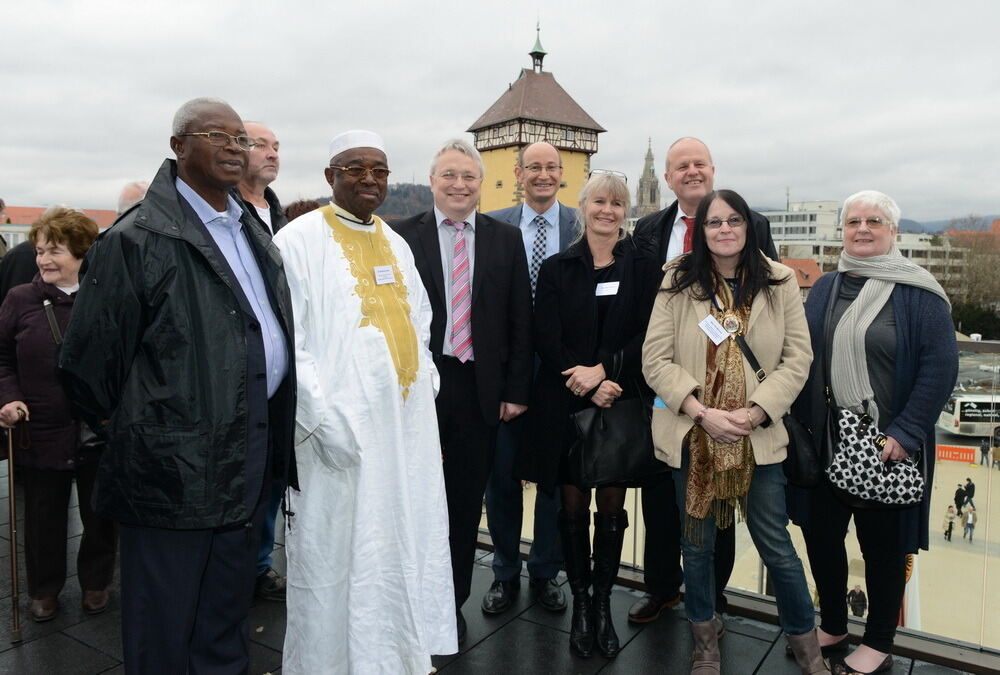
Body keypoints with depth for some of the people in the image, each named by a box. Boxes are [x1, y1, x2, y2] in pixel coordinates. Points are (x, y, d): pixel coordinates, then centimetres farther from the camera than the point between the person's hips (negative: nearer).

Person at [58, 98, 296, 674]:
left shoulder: (254, 232, 12)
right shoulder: (139, 239, -12)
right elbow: (90, 355, -10)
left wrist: (271, 430, 14)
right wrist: (124, 429, 2)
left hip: (250, 448, 7)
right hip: (178, 458, -7)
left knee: (228, 608, 22)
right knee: (166, 617, 10)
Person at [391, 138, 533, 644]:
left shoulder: (506, 240, 6)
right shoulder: (403, 236, 0)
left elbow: (519, 319, 5)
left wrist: (516, 389, 1)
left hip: (481, 389, 2)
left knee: (465, 502, 12)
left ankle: (453, 600, 30)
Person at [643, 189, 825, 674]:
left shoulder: (779, 282, 0)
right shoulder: (678, 282, -3)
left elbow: (797, 358, -2)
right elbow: (656, 360, -7)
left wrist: (756, 411, -14)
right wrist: (703, 413, -16)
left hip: (759, 437, 0)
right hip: (691, 434, 0)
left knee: (776, 545, 7)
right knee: (697, 544, 14)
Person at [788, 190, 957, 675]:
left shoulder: (917, 292, -5)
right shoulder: (824, 289, 9)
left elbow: (940, 366, -11)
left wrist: (904, 433, -17)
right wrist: (800, 425, 1)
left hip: (886, 446, -4)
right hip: (825, 440, 4)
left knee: (882, 542, 9)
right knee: (820, 532, 11)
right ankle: (832, 626, 32)